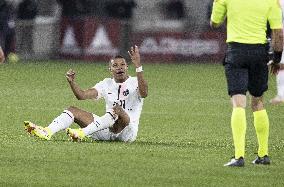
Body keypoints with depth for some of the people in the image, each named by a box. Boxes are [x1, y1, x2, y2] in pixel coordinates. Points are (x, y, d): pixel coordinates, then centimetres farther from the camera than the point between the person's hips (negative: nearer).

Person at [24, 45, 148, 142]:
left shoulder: (134, 82, -2)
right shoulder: (106, 84, 14)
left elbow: (143, 93, -27)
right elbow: (82, 95, 4)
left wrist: (138, 66, -34)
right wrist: (72, 82, -14)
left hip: (128, 130, -6)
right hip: (107, 131, 6)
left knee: (117, 109, -37)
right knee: (73, 111, -4)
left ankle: (82, 133, -48)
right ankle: (47, 132, -29)